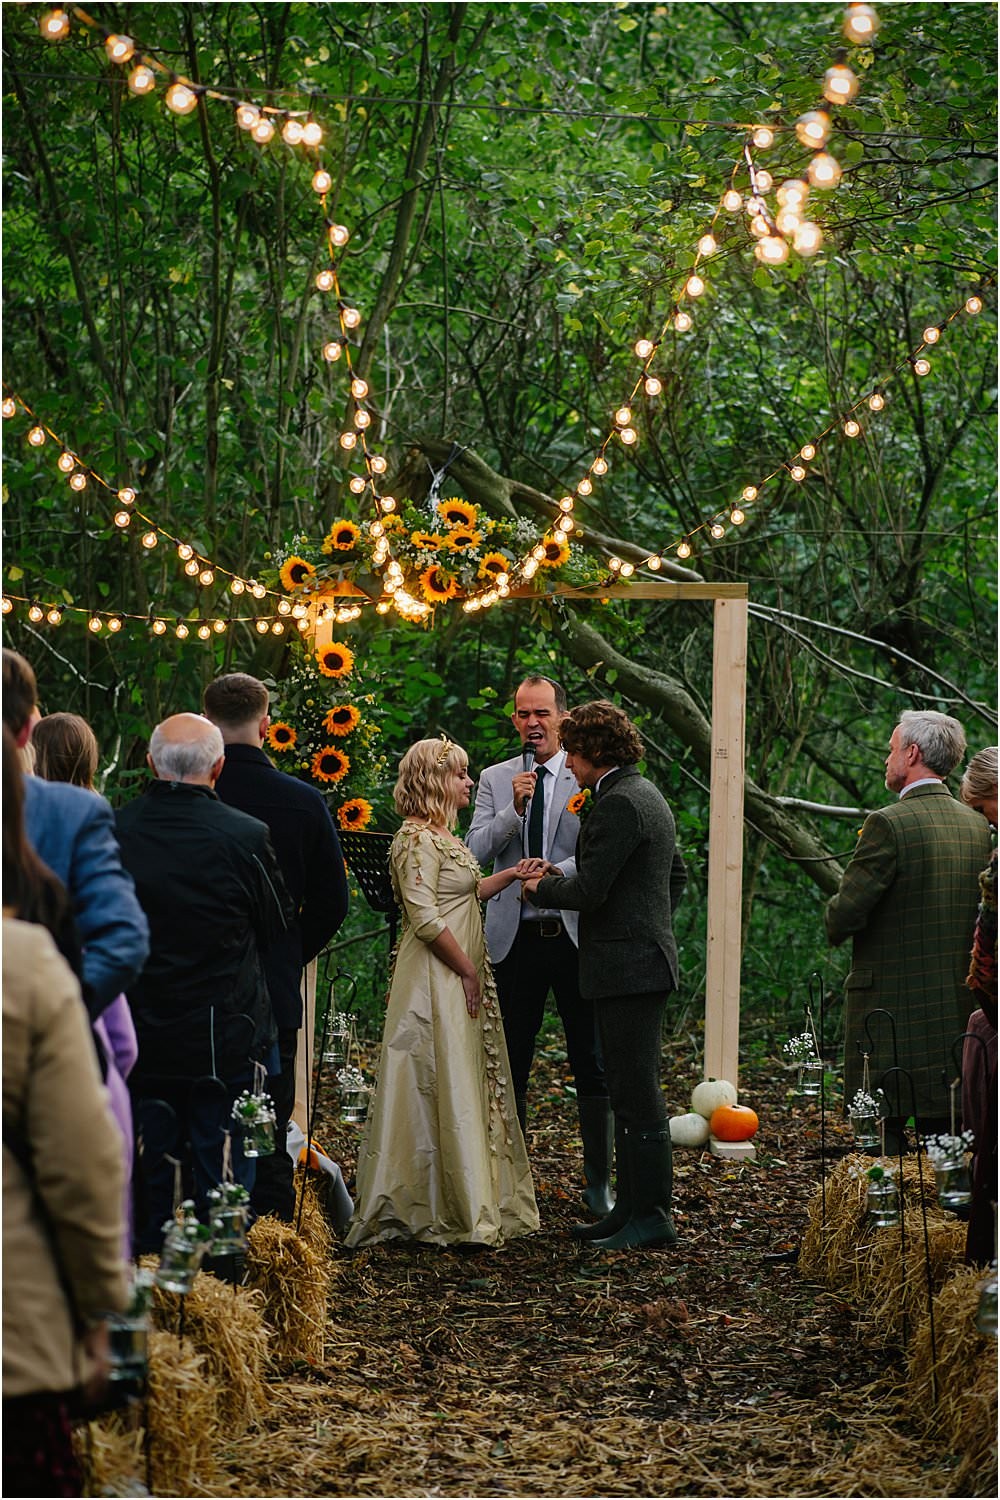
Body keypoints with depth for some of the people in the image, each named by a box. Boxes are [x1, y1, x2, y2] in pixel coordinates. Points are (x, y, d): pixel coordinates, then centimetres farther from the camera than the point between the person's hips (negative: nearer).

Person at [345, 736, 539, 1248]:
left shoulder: (441, 835, 15)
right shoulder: (418, 839, -16)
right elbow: (425, 918, -22)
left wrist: (511, 875, 16)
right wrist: (468, 971, -16)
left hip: (460, 981, 10)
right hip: (436, 981, -10)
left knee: (466, 1087, 12)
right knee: (440, 1091, -6)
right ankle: (448, 1212, -1)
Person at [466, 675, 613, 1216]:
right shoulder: (495, 780, 9)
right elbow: (475, 853, 1)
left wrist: (555, 872, -22)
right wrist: (514, 809, -13)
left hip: (577, 936, -2)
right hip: (516, 938, 2)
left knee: (592, 1063, 2)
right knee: (511, 1064, 6)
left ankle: (598, 1182, 10)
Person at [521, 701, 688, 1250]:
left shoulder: (618, 804, -16)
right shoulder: (647, 797, 16)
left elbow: (588, 891, -19)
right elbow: (677, 876, 26)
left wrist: (540, 887, -2)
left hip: (626, 969, -11)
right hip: (646, 961, 11)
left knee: (637, 1095, -7)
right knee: (630, 1093, 13)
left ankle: (651, 1215, -4)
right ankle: (632, 1207, 17)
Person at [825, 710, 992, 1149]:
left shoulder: (889, 824, -14)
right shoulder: (977, 827, 8)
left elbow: (843, 918, -15)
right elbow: (978, 916, 14)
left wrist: (837, 926, 7)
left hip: (890, 1008, -7)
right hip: (957, 1011, 7)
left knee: (883, 1141, -3)